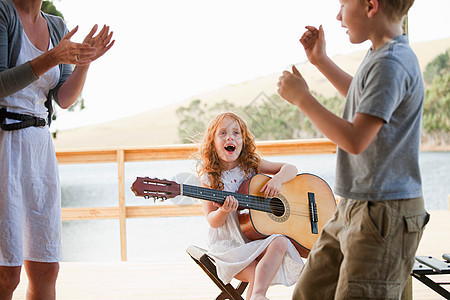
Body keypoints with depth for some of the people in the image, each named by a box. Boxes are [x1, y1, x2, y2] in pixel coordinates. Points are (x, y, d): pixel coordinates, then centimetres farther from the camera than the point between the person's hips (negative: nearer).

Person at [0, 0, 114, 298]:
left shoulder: (56, 26, 16)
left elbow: (64, 99, 11)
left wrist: (85, 61, -4)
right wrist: (52, 58, -23)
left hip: (40, 146, 7)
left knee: (46, 270, 6)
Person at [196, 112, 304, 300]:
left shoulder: (251, 165, 8)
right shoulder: (209, 177, -1)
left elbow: (290, 169, 8)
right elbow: (212, 221, -3)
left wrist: (277, 179, -14)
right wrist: (223, 212, -27)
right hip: (227, 243, -3)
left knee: (279, 243, -31)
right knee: (259, 275, -31)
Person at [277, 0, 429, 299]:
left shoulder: (390, 63, -20)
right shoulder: (380, 56, 11)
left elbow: (355, 140, -25)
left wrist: (302, 98, -15)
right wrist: (321, 60, 29)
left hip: (384, 215, -10)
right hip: (354, 208, 10)